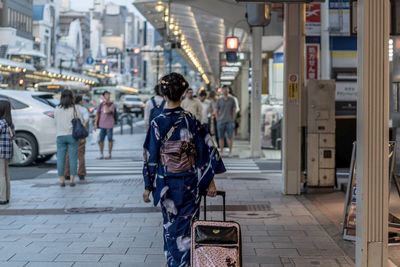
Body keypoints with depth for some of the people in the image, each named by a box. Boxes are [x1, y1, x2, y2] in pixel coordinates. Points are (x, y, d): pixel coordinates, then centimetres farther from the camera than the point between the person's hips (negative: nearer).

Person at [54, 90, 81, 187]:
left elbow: (56, 122, 7)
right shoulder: (74, 108, -2)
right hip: (72, 135, -2)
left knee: (60, 158, 5)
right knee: (73, 158, 3)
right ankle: (72, 180, 1)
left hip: (60, 136, 2)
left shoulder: (57, 109, 4)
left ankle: (61, 180, 5)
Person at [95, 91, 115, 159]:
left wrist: (105, 103, -16)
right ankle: (101, 154, 14)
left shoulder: (112, 104, -5)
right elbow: (98, 114, 11)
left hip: (109, 125, -3)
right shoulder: (101, 104, 6)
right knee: (101, 140, 4)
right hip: (102, 125, 3)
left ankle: (110, 154, 14)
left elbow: (107, 111, -23)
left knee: (110, 139, 4)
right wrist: (96, 123, 8)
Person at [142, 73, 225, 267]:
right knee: (186, 228, 8)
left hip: (166, 184, -1)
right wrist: (210, 181, 3)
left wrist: (148, 186, 2)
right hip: (190, 183, 1)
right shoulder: (191, 121, -5)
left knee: (170, 227, 14)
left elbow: (151, 158, -7)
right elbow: (207, 151, -4)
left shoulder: (158, 123, -9)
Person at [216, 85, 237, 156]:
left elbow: (234, 110, 7)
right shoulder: (219, 100, 7)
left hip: (229, 121, -1)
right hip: (221, 121, 1)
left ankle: (230, 151, 7)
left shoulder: (232, 100, 5)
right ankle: (221, 152, 9)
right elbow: (217, 111, 10)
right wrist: (218, 120, 0)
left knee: (230, 137, -1)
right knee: (221, 137, 2)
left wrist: (233, 120, 0)